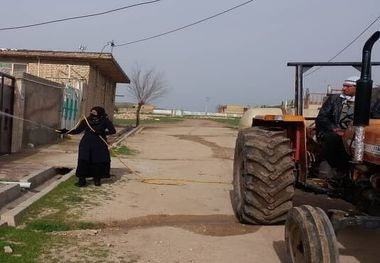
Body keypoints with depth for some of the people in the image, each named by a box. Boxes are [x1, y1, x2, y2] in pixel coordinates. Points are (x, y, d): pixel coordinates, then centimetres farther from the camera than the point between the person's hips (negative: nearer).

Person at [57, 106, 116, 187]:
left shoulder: (105, 121, -1)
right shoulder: (86, 120, 5)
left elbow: (113, 131, -4)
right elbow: (77, 130, 8)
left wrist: (102, 132, -17)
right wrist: (66, 131, -4)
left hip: (99, 146, -1)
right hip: (86, 145, 1)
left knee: (99, 162, 0)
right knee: (83, 162, -9)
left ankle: (97, 179, 20)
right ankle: (82, 180, 1)